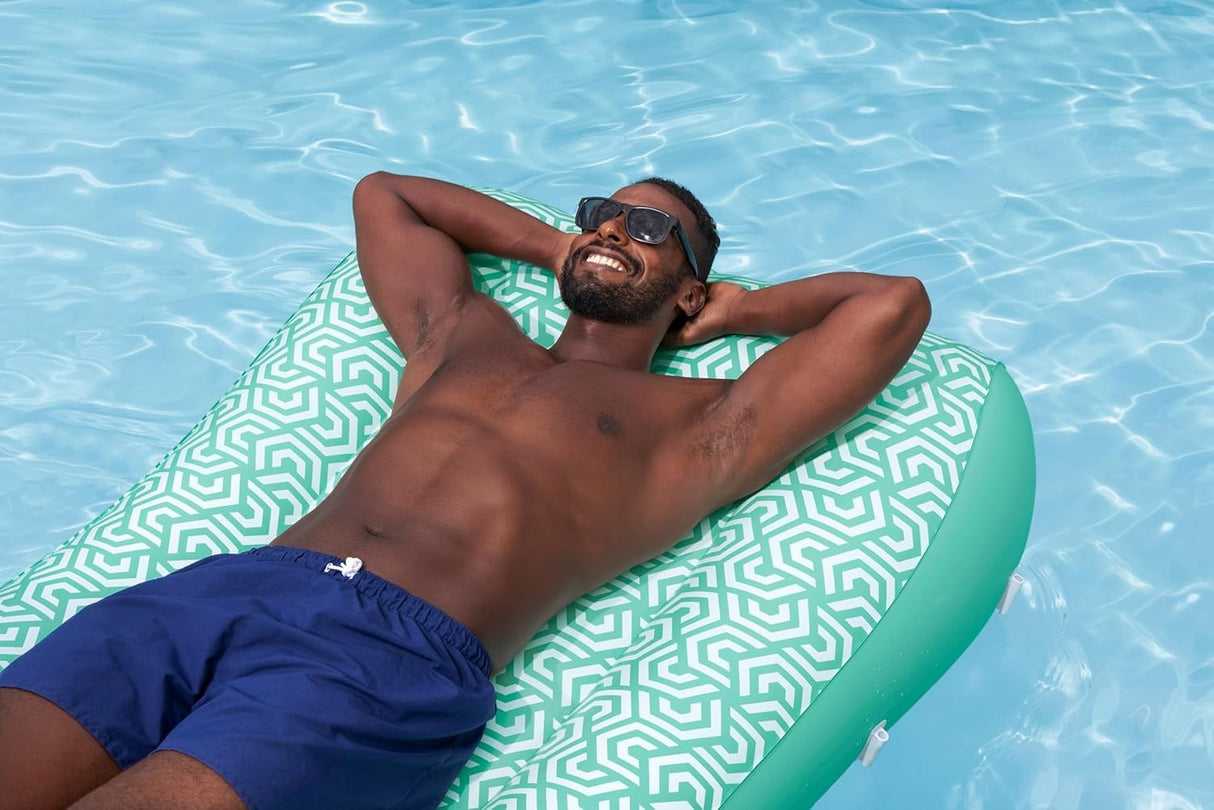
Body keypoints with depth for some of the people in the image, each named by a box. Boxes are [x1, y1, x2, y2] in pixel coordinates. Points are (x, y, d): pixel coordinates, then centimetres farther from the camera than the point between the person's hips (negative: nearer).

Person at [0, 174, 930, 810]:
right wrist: (556, 246, 44)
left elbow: (896, 303, 17)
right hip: (224, 587, 5)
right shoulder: (462, 329, 32)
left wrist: (743, 308, 30)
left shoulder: (700, 423, 18)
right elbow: (382, 192, 49)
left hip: (401, 658, -5)